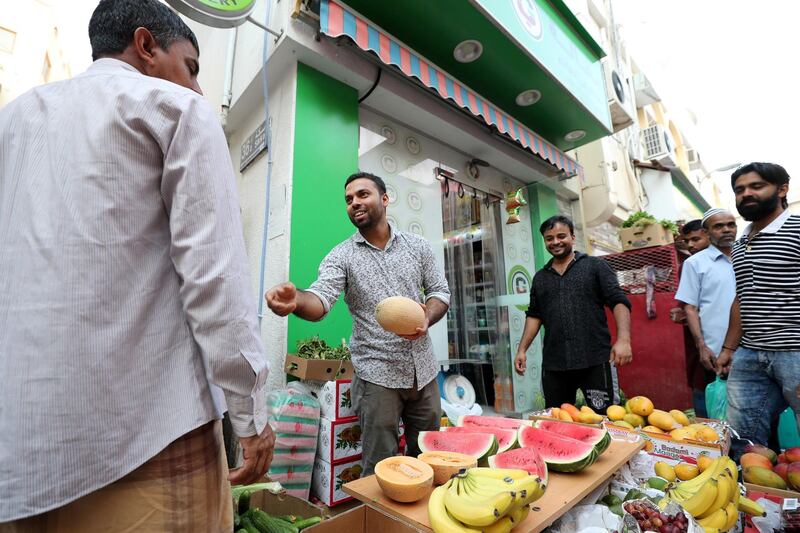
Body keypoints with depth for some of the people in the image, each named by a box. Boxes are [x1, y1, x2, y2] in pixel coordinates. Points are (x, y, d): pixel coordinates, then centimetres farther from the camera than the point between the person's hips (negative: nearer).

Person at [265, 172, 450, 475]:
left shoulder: (418, 246, 5)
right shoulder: (341, 256, -3)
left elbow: (440, 291, 7)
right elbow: (321, 298, -18)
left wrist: (427, 319, -14)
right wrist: (297, 301, -41)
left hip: (424, 370, 3)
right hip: (378, 374, -3)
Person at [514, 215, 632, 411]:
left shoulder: (595, 266, 4)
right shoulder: (540, 277, 15)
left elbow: (619, 302, -2)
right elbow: (534, 315, 16)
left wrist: (623, 339, -18)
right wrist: (522, 349, 8)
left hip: (594, 361, -3)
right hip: (553, 365, 4)